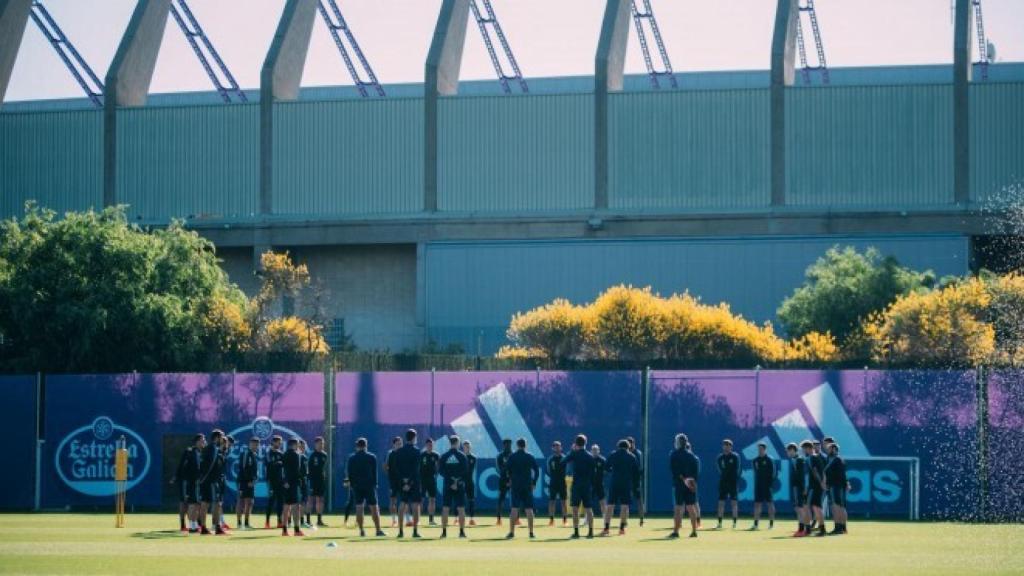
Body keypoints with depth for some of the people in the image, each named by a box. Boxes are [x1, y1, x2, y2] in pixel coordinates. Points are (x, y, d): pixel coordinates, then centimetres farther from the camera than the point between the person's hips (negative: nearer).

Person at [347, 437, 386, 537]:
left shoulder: (351, 458, 4)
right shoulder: (372, 457, 0)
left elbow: (349, 473, 4)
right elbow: (374, 472, 1)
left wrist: (352, 484, 11)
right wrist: (374, 483, 8)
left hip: (356, 486, 1)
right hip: (369, 486, -1)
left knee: (359, 508, 4)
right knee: (374, 508, 0)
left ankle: (361, 530, 0)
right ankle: (378, 530, -4)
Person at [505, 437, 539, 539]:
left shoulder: (511, 457, 1)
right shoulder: (530, 457, 3)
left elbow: (506, 470, -2)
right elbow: (537, 471, 0)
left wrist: (508, 481, 10)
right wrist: (534, 483, 5)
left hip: (515, 485, 0)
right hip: (527, 486, 1)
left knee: (514, 508, -1)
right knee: (529, 509, 3)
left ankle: (511, 532, -7)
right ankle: (531, 532, 1)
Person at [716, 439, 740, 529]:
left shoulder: (735, 456, -2)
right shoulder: (720, 457, 8)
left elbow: (736, 470, -4)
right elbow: (720, 470, 9)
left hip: (733, 482, -3)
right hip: (723, 482, 3)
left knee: (734, 502, -3)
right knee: (721, 502, 1)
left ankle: (734, 523, -1)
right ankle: (720, 523, 5)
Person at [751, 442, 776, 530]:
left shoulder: (770, 460, -5)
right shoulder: (755, 460, 10)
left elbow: (774, 472, -7)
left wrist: (771, 482, -13)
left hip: (767, 485, -5)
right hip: (758, 485, 5)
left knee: (770, 503, 2)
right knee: (757, 503, 2)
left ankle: (771, 523, 9)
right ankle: (756, 523, 2)